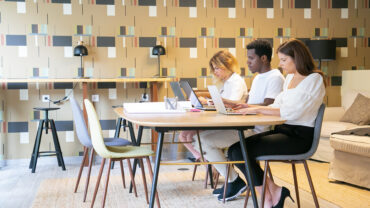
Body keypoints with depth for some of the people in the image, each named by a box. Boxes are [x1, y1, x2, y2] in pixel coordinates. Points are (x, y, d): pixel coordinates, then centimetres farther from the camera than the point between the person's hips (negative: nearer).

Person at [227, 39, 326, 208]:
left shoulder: (314, 80, -9)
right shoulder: (290, 77, 18)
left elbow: (292, 112, -19)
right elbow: (277, 105, 17)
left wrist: (258, 109, -15)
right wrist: (251, 108, 3)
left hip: (299, 136, -9)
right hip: (283, 130, 9)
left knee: (240, 151, -20)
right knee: (234, 150, -11)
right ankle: (273, 191, -6)